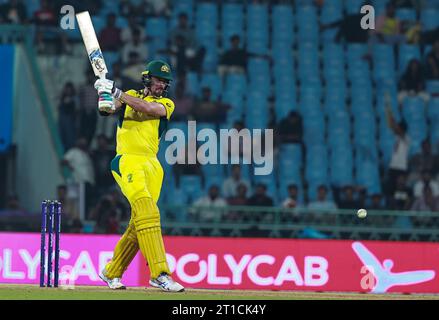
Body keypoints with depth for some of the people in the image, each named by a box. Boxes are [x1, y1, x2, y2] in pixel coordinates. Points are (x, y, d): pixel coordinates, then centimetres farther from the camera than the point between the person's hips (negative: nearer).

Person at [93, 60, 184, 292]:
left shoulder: (166, 104, 12)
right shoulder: (129, 96, 13)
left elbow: (149, 109, -9)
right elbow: (107, 110, 0)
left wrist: (118, 94, -16)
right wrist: (105, 96, -22)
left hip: (152, 166, 4)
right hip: (127, 161, -4)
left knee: (139, 224, 5)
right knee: (148, 214, -20)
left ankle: (111, 272, 21)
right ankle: (160, 274, -26)